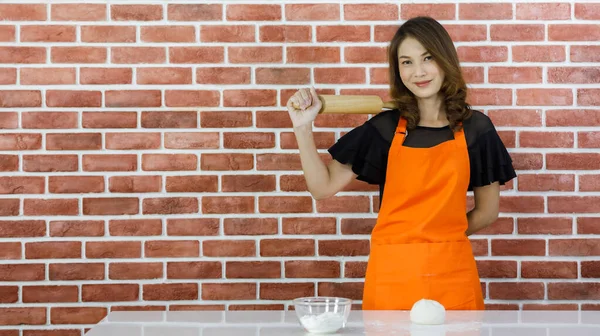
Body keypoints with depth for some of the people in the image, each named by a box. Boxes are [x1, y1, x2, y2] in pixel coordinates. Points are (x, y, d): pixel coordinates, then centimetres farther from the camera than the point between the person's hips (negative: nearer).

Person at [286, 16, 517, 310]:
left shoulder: (475, 128, 3)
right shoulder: (384, 128, 3)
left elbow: (488, 210, 10)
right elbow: (323, 186, 1)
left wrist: (441, 236, 5)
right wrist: (303, 128, -9)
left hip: (452, 274, 0)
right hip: (391, 273, 0)